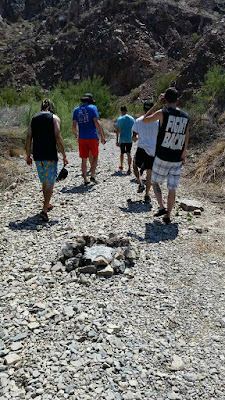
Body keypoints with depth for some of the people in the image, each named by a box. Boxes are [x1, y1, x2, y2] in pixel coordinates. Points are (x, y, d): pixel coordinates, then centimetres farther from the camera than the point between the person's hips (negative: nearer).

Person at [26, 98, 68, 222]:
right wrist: (64, 156, -7)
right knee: (50, 182, -1)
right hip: (50, 156, -5)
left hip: (37, 156, 5)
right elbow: (58, 138, -10)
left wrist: (28, 156, 13)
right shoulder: (54, 118, -1)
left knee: (44, 181, 19)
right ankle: (44, 210, -10)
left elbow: (29, 138, 8)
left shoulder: (33, 118, 12)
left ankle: (47, 205, 33)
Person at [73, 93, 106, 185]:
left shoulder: (76, 110, 9)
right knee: (95, 156, 13)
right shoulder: (92, 108, -1)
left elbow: (74, 126, 8)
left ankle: (85, 179, 10)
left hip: (82, 138, 3)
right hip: (92, 137, -3)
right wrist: (102, 136, -10)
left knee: (84, 159, 8)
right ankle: (92, 175, 4)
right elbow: (97, 123, -12)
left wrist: (75, 134, 26)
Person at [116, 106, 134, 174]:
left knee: (122, 153, 17)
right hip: (129, 139, 1)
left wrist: (117, 140, -4)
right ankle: (129, 169, -13)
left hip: (122, 139, -1)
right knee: (128, 154, -1)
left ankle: (121, 166, 35)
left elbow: (118, 130, -7)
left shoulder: (120, 119, -6)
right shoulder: (132, 118, 2)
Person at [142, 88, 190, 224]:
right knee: (172, 189, 9)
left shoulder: (162, 113, -8)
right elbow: (186, 139, 10)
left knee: (155, 182, 17)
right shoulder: (186, 117, 5)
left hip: (162, 157, -3)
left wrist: (157, 104, 10)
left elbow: (145, 120, 7)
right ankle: (168, 216, 16)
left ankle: (162, 207, 5)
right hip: (177, 159, 4)